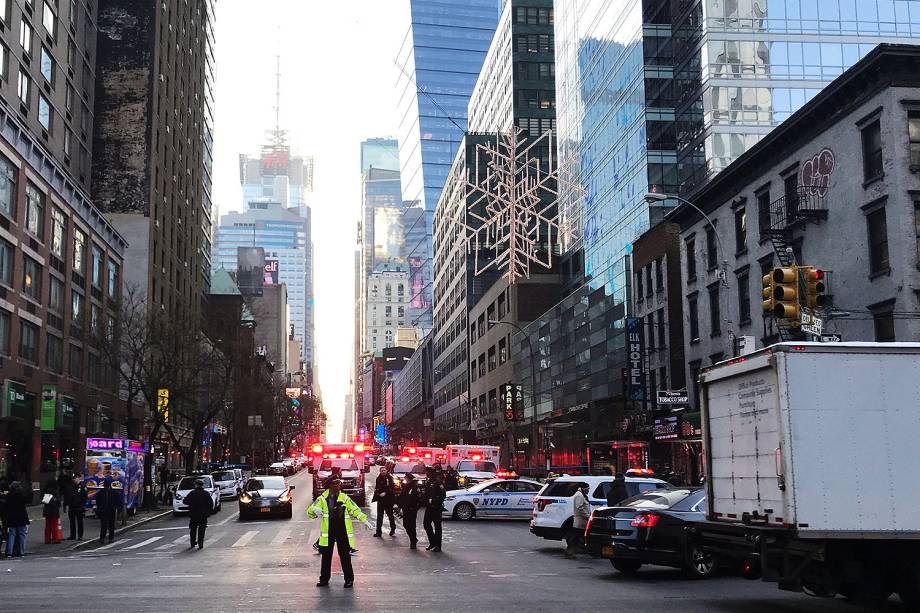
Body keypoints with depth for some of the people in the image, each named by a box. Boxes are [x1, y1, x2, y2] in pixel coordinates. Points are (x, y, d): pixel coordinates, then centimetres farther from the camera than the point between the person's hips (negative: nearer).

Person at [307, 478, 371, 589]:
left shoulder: (344, 498, 4)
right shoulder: (322, 498, 0)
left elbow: (354, 510, 11)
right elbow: (310, 512, -2)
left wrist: (364, 520, 3)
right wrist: (315, 510, -26)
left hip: (342, 532, 0)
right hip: (328, 532, 1)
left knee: (345, 556, 1)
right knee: (326, 556, 7)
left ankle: (349, 579, 9)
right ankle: (324, 579, 18)